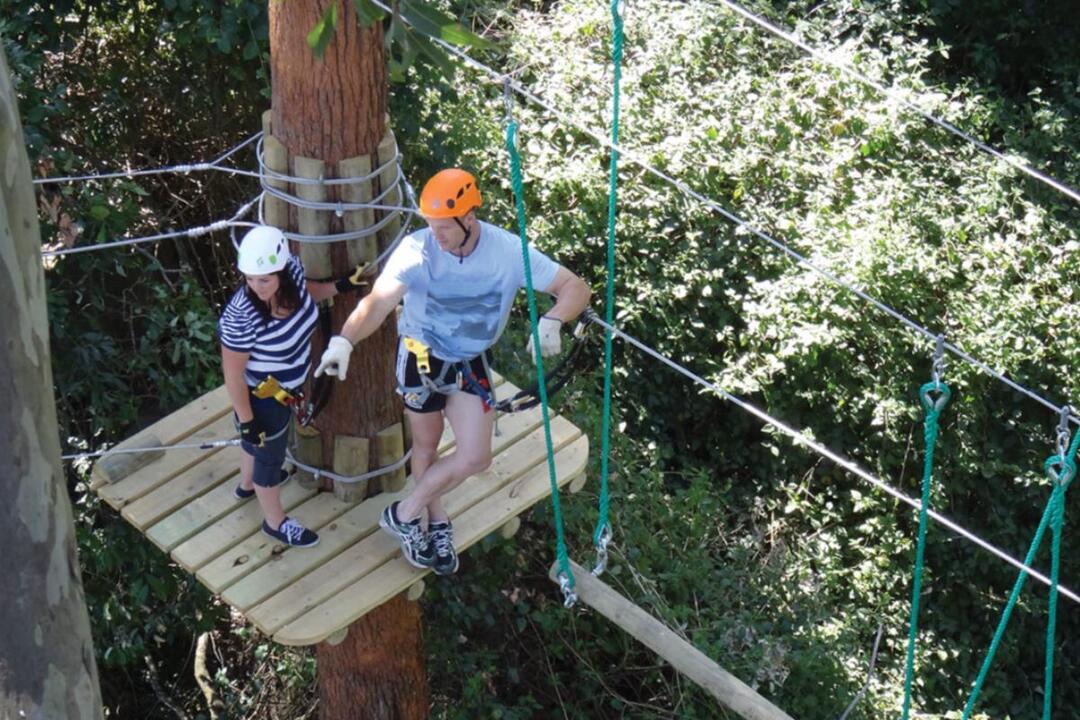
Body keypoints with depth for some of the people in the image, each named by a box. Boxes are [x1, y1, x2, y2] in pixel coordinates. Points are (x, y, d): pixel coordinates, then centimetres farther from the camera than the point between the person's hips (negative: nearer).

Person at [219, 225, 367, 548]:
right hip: (261, 396, -7)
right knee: (269, 453, 19)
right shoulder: (242, 316, -40)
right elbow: (233, 373, -26)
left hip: (288, 385, 7)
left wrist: (340, 286, -4)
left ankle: (247, 484, 64)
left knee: (260, 440, 34)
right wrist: (246, 421, -17)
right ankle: (275, 522, 46)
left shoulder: (292, 269, -22)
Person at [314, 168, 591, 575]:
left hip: (470, 363, 1)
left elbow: (576, 288, -18)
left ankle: (405, 514, 17)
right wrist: (345, 340, -53)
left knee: (475, 457, -6)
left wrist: (551, 322, -38)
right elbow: (378, 301, -34)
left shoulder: (508, 251, -22)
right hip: (421, 356, -1)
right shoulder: (417, 249, -26)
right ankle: (436, 522, 43)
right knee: (426, 446, 16)